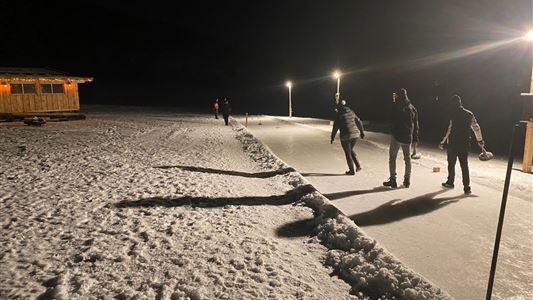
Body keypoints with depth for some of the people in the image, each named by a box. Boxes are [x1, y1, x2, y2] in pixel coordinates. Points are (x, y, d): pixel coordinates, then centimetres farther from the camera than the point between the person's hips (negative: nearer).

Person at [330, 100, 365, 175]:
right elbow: (359, 122, 14)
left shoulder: (339, 115, -9)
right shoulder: (351, 112, 7)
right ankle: (358, 165, 18)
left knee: (348, 153, 8)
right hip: (355, 134, 6)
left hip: (346, 136, -6)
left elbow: (335, 128, -9)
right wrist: (361, 131, 25)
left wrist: (332, 137, 2)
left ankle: (352, 170, 16)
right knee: (350, 150, 26)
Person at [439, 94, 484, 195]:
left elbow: (448, 130, -15)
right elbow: (476, 128, 9)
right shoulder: (469, 114, 4)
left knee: (451, 164, 13)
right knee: (464, 165, 7)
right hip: (465, 144, 4)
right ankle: (467, 188, 3)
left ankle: (450, 182, 28)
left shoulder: (452, 114, -12)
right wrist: (480, 140, 20)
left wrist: (442, 142, -7)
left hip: (453, 144, -4)